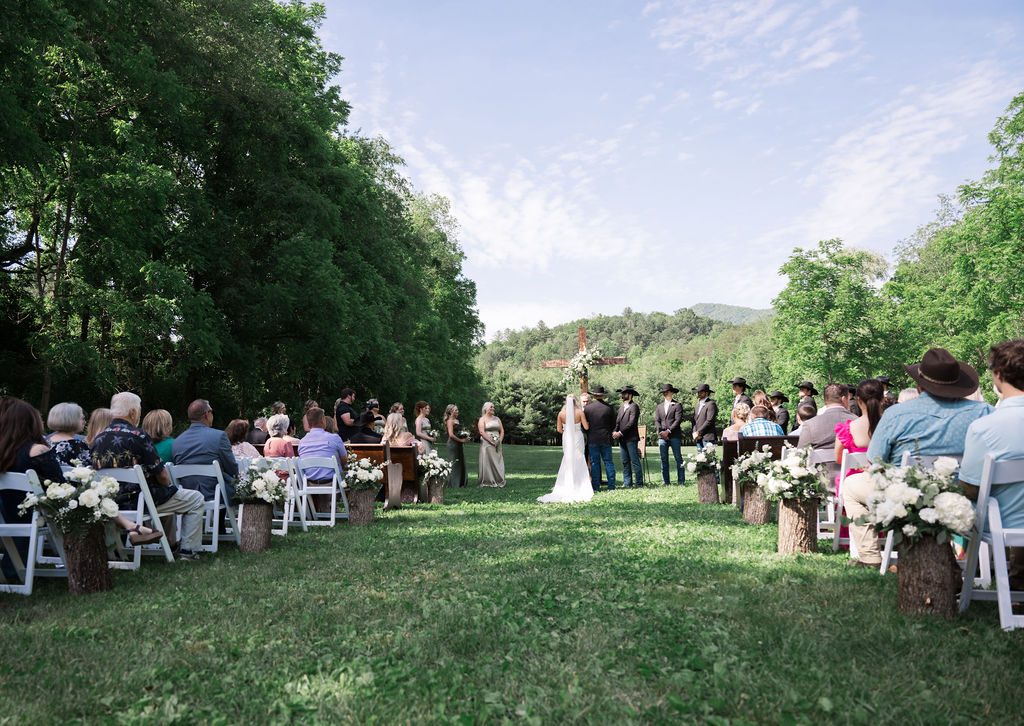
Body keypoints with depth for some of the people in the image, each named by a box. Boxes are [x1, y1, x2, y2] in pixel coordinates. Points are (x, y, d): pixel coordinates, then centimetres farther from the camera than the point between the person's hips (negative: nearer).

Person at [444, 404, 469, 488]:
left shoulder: (456, 420, 16)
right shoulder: (450, 421, -11)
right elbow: (451, 434, -18)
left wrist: (465, 438, 7)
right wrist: (461, 440, -12)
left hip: (458, 444, 9)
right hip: (453, 444, -9)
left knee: (460, 462, 10)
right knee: (454, 463, -4)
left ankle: (460, 482, 16)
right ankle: (453, 483, 2)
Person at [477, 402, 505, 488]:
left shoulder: (497, 419, 16)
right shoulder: (482, 419, 1)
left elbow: (502, 431, 14)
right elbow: (482, 432, -10)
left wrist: (500, 440, -3)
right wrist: (491, 441, -16)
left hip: (497, 444, 5)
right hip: (486, 443, -5)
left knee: (497, 462, 1)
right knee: (487, 462, -6)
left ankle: (498, 482, 3)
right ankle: (488, 482, -4)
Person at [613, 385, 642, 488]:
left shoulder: (634, 406, -6)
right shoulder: (621, 407, 19)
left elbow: (631, 422, -14)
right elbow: (618, 421, 15)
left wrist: (620, 433, -16)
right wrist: (615, 432, -4)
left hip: (631, 439, -7)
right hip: (622, 439, 8)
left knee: (635, 461, -4)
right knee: (625, 462, 9)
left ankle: (639, 483, 0)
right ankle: (627, 482, 13)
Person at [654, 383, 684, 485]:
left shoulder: (677, 405, 3)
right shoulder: (659, 406, 19)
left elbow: (678, 420, -7)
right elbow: (656, 421, 10)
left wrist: (668, 431, -14)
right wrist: (661, 432, -7)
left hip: (675, 436, -4)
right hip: (662, 436, 4)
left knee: (678, 458, -2)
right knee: (664, 460, 3)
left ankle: (681, 481, 2)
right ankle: (665, 481, 8)